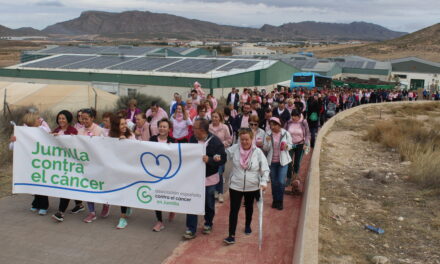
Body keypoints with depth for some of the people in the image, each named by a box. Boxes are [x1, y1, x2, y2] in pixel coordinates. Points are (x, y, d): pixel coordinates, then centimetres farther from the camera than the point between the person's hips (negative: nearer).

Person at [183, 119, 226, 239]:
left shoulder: (215, 142, -17)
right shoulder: (193, 139, -3)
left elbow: (222, 159, -16)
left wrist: (209, 160, -29)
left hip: (209, 178, -3)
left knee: (209, 203, 15)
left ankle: (208, 224, 39)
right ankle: (191, 229, 11)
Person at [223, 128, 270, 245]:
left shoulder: (258, 152, -12)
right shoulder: (234, 149, -10)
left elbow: (265, 169, -9)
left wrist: (264, 182, -22)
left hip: (252, 187, 1)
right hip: (235, 186, -1)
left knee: (249, 207, 23)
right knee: (234, 209, -5)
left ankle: (248, 226, 49)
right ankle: (232, 235, 1)